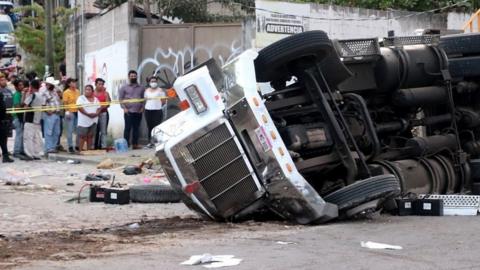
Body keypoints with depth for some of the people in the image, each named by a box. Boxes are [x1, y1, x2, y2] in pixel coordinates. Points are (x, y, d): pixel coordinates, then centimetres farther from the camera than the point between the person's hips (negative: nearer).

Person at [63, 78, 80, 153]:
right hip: (70, 113, -6)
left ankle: (77, 146, 17)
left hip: (77, 112, 6)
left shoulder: (77, 91, 11)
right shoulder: (66, 92, -5)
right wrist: (67, 112, -16)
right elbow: (65, 103, -8)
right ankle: (70, 147, 4)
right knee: (70, 130, -1)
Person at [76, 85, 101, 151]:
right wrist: (88, 114, -21)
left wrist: (96, 114, -11)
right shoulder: (81, 98, 1)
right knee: (83, 136, -7)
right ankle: (80, 150, -6)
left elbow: (99, 108, 10)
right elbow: (80, 108, -12)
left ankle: (89, 150, 10)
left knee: (90, 136, 6)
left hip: (93, 120, 5)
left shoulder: (96, 99, 16)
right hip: (84, 120, -5)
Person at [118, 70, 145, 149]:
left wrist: (142, 107, 1)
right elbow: (120, 98, 2)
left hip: (138, 112, 3)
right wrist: (124, 108, -9)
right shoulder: (124, 88, 5)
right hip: (128, 111, -3)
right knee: (128, 128, -6)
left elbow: (143, 98, 15)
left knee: (136, 128, 6)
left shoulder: (141, 88, 13)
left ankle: (135, 144, 10)